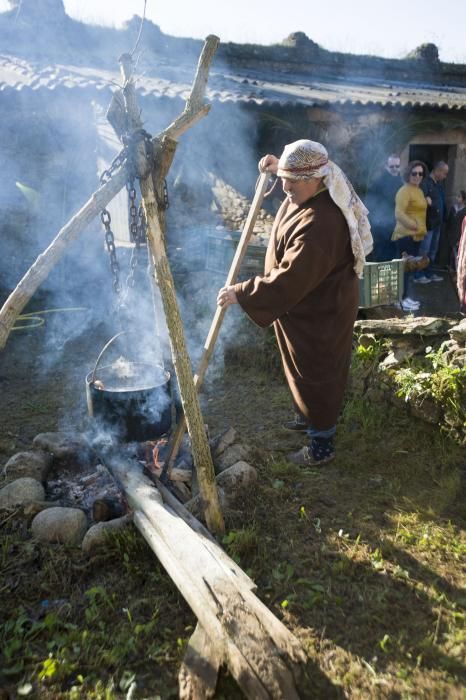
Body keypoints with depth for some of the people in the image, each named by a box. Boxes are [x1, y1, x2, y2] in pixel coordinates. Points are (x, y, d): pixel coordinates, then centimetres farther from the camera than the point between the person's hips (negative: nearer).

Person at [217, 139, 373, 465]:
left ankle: (322, 445, 25)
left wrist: (240, 293, -28)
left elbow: (287, 282, -35)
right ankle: (309, 416, 49)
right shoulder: (312, 195, -4)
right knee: (304, 370, 26)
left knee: (315, 374, 5)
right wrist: (279, 168, 8)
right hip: (311, 306, 10)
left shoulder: (318, 225, -35)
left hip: (318, 314, -10)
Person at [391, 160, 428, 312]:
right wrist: (415, 226, -29)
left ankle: (405, 297, 21)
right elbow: (399, 213, -24)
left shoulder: (419, 191, 17)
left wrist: (421, 229, 20)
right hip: (406, 235, -10)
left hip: (416, 236, 10)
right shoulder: (404, 190, -14)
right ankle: (401, 300, -5)